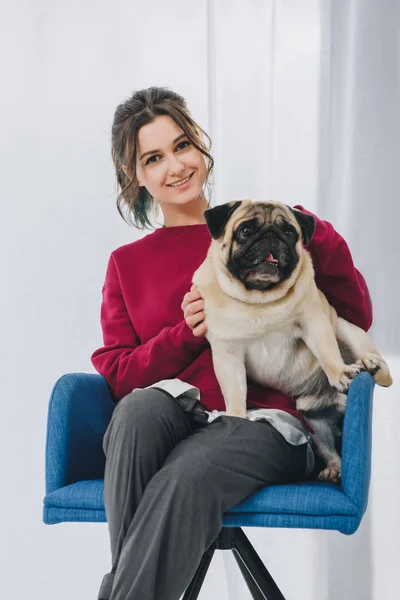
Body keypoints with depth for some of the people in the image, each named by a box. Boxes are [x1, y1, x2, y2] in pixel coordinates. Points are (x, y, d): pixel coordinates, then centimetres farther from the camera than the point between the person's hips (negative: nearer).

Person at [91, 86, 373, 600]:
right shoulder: (127, 263, 18)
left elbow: (356, 319, 7)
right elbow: (116, 374, 8)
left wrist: (318, 238, -7)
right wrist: (186, 334, -8)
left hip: (264, 421, -2)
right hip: (175, 418, 2)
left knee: (189, 475, -35)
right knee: (139, 409, -34)